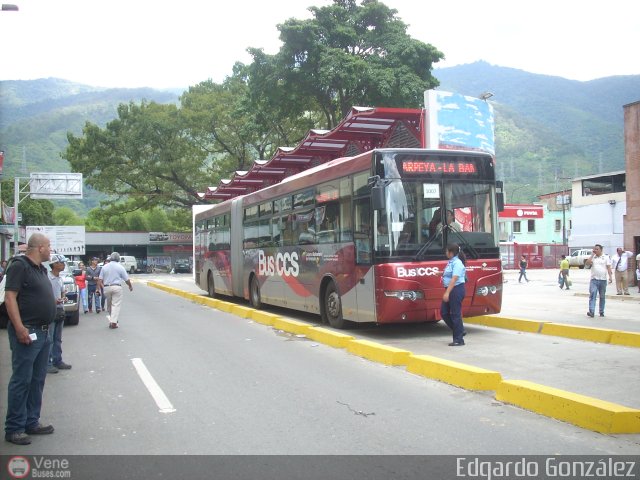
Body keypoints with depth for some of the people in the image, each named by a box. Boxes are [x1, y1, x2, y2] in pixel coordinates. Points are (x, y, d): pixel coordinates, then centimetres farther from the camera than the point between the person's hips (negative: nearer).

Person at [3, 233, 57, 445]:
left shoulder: (41, 268, 15)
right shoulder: (19, 266, -12)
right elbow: (10, 297, -18)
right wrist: (19, 328, -24)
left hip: (43, 332, 9)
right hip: (27, 333, -9)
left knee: (37, 380, 13)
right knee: (21, 380, -3)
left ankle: (31, 422, 23)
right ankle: (14, 428, 5)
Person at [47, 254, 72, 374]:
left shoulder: (61, 279, 11)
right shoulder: (47, 278, -15)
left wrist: (63, 299, 3)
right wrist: (53, 301, -23)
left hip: (60, 310, 8)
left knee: (57, 339, 15)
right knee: (49, 339, -5)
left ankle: (57, 360, 23)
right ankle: (47, 363, 0)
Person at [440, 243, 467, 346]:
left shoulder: (457, 263, -17)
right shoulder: (451, 262, 11)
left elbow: (454, 279, -25)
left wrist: (447, 293, -29)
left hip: (456, 290, -10)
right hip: (450, 290, 10)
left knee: (455, 314, -4)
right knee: (444, 312, 12)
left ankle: (459, 340, 5)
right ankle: (460, 331, 23)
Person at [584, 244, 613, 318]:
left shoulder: (606, 257, 6)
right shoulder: (592, 257, 8)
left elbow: (608, 267, 1)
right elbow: (587, 263, -8)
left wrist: (610, 277, -10)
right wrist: (592, 255, -5)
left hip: (603, 280, 0)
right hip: (594, 279, 0)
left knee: (602, 296, 9)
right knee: (592, 295, -12)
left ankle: (601, 312, 18)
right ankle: (591, 311, -19)